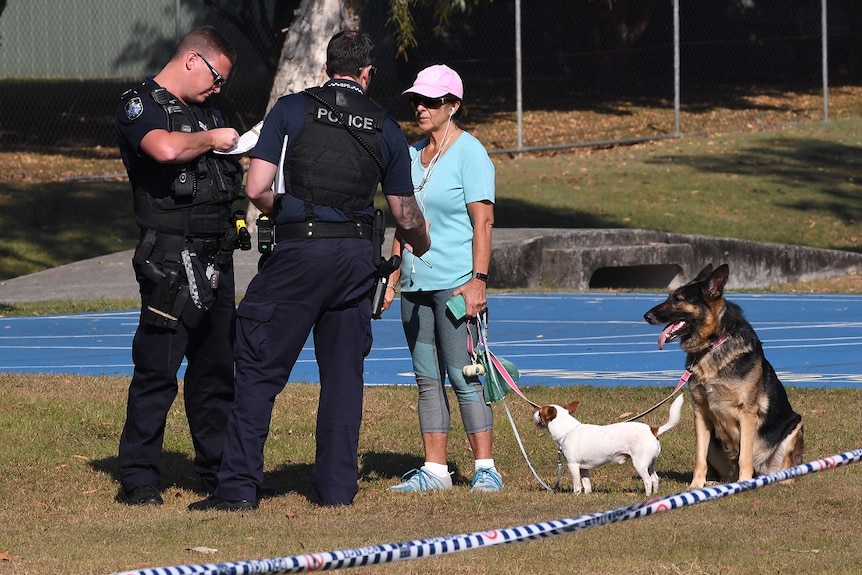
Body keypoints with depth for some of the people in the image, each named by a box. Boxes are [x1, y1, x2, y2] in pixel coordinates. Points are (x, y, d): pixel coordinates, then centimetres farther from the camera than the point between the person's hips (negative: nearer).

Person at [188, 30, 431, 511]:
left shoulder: (291, 110, 2)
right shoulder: (387, 128, 10)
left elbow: (257, 188, -6)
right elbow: (407, 217, 15)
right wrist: (424, 246, 37)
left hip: (298, 253, -3)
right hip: (357, 256, 3)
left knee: (258, 368, 1)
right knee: (344, 372, 12)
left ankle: (240, 486, -4)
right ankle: (338, 486, 11)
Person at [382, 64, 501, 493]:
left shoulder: (469, 153, -6)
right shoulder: (413, 154, 15)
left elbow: (483, 219, -12)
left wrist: (478, 279, -19)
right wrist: (393, 276, 14)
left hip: (455, 282, -7)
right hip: (416, 282, 7)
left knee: (463, 376, -9)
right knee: (427, 379, 6)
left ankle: (486, 468, -6)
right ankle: (434, 469, 8)